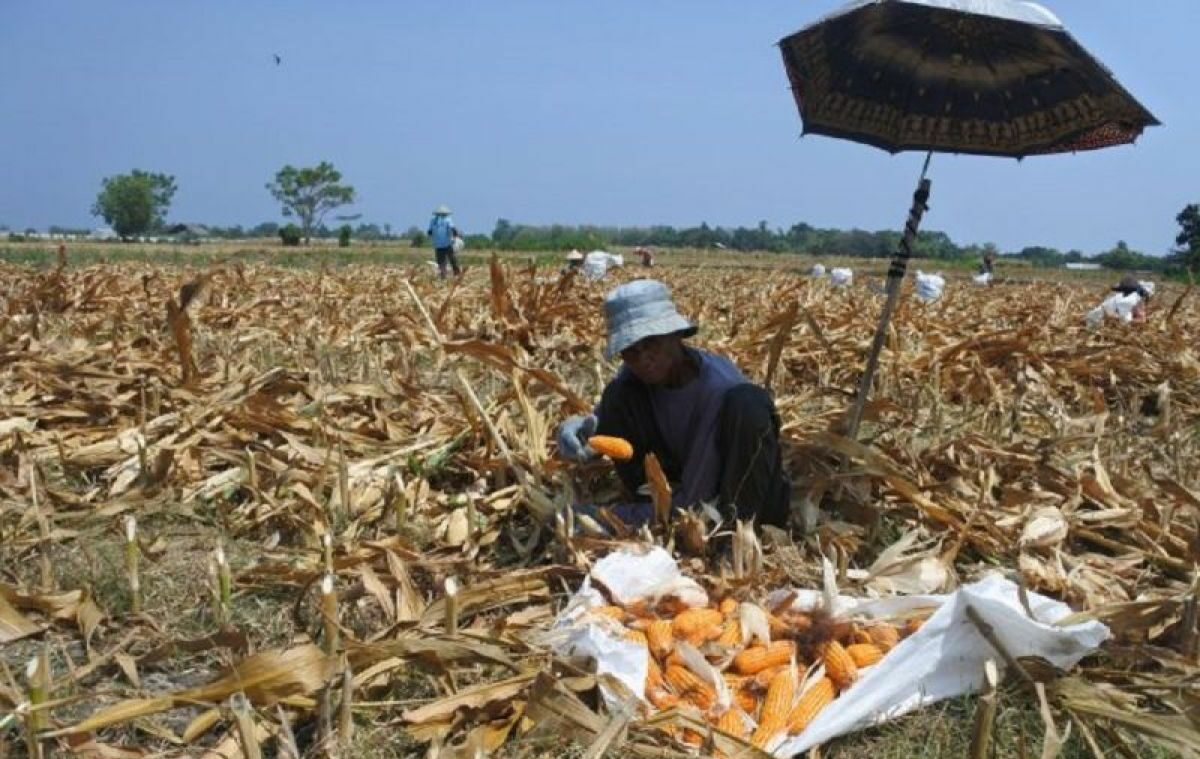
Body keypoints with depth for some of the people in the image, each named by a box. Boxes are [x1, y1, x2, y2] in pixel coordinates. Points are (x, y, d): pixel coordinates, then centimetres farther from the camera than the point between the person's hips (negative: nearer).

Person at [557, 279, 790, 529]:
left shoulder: (722, 388, -29)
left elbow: (693, 500, -29)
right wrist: (583, 430, -39)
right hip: (684, 484, 5)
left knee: (749, 404, -33)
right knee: (617, 397, -12)